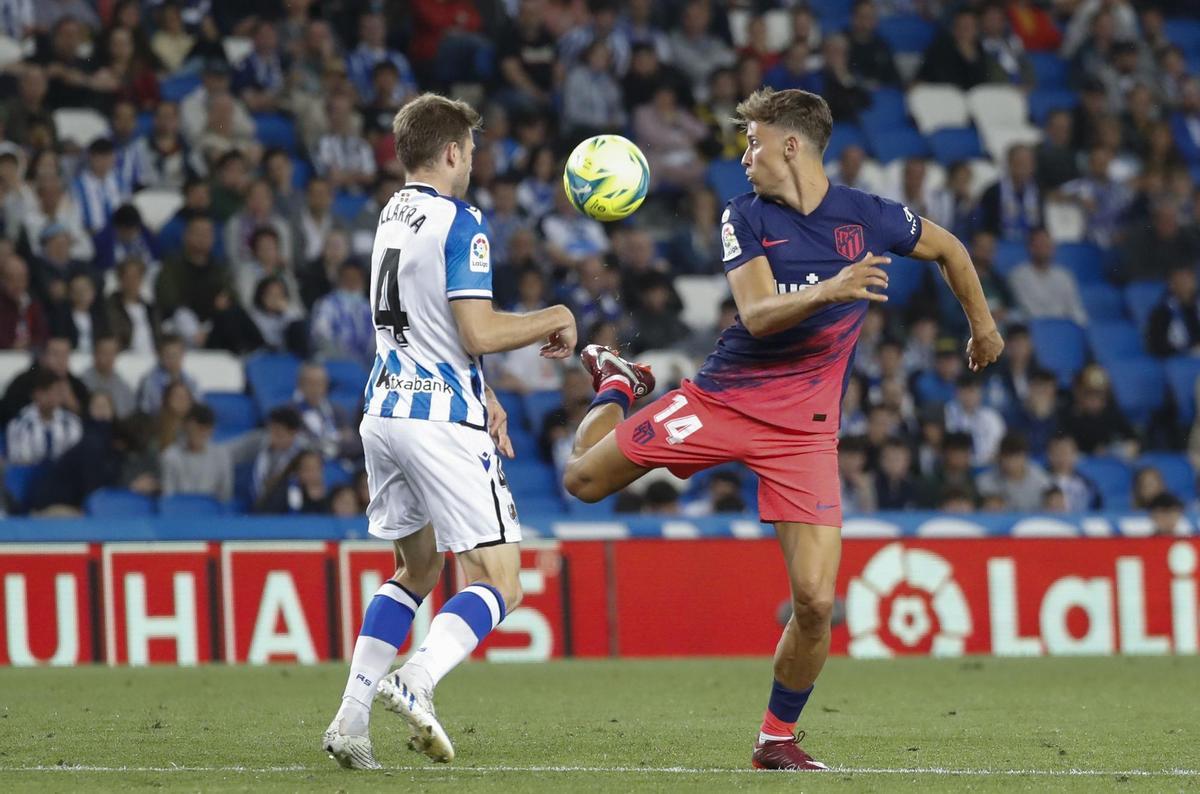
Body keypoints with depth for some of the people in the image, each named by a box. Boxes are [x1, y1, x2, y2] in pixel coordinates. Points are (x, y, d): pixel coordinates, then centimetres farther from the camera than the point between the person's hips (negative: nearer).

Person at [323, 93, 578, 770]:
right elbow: (479, 334, -19)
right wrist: (555, 321, -3)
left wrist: (483, 397, 27)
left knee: (417, 569, 21)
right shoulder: (460, 223, -12)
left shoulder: (394, 214, 15)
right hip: (442, 419, -8)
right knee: (499, 584, -5)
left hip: (386, 412, 8)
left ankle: (352, 717, 9)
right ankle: (416, 681, -31)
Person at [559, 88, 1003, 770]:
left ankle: (778, 738, 8)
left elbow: (948, 249, 16)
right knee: (584, 479, 2)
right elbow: (757, 316, -16)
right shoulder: (747, 217, -3)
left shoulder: (869, 218, -3)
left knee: (815, 600, -13)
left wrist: (983, 326, 25)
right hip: (722, 399, 1)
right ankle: (617, 385, 35)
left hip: (805, 426, -1)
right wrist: (830, 291, -33)